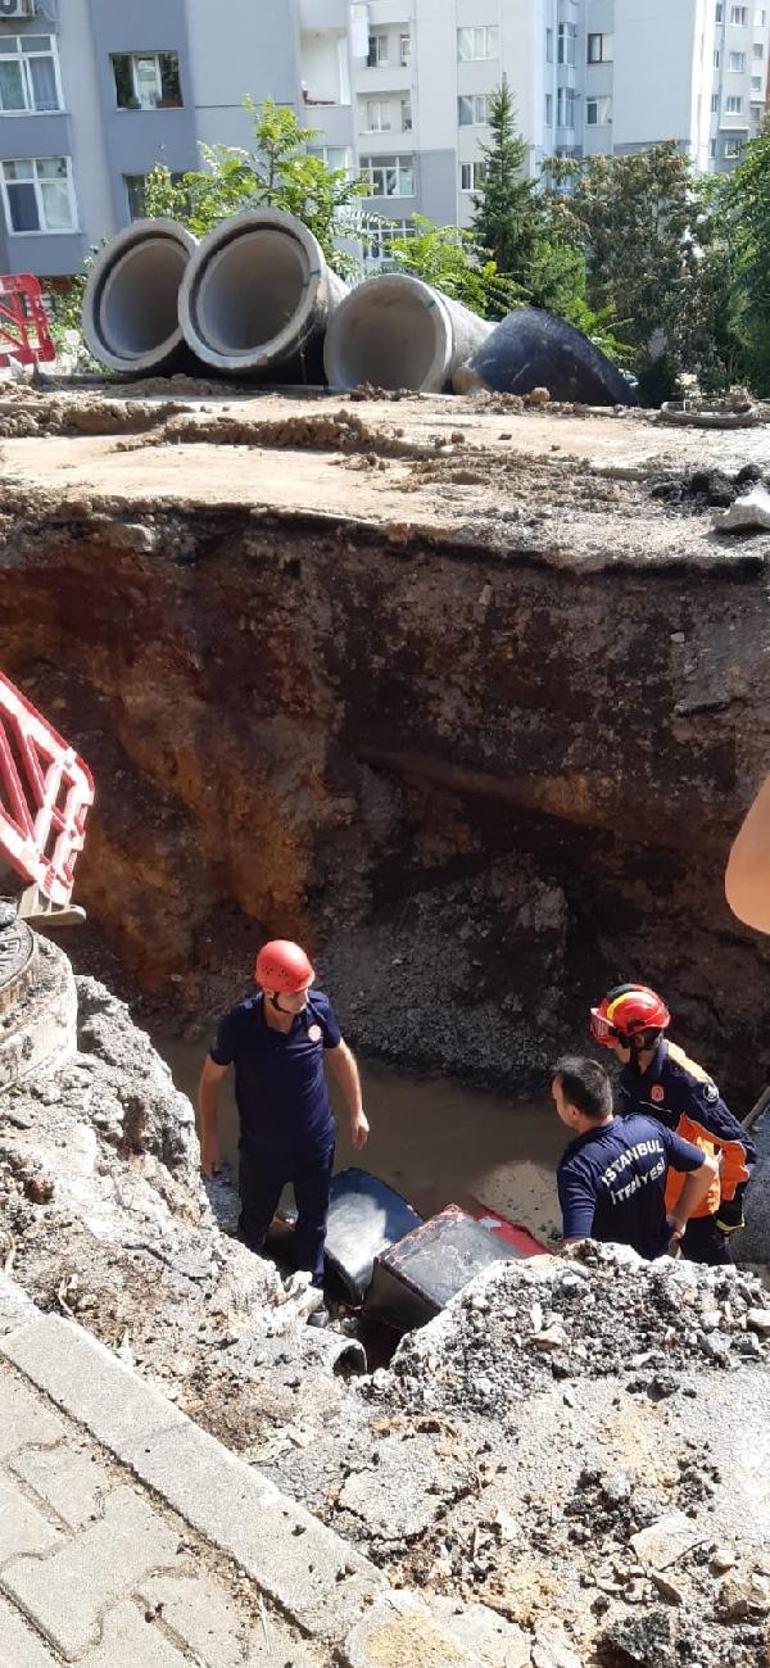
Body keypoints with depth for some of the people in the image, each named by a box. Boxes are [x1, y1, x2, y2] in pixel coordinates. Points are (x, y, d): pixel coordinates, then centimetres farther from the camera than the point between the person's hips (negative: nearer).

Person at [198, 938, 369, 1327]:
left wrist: (356, 1111, 7)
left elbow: (340, 1056, -1)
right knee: (254, 1224, 23)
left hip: (316, 1143, 2)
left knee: (313, 1221, 23)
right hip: (262, 1150, -2)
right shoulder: (238, 1025, -28)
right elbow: (210, 1078, -10)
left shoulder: (318, 1007, -21)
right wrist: (209, 1138, -5)